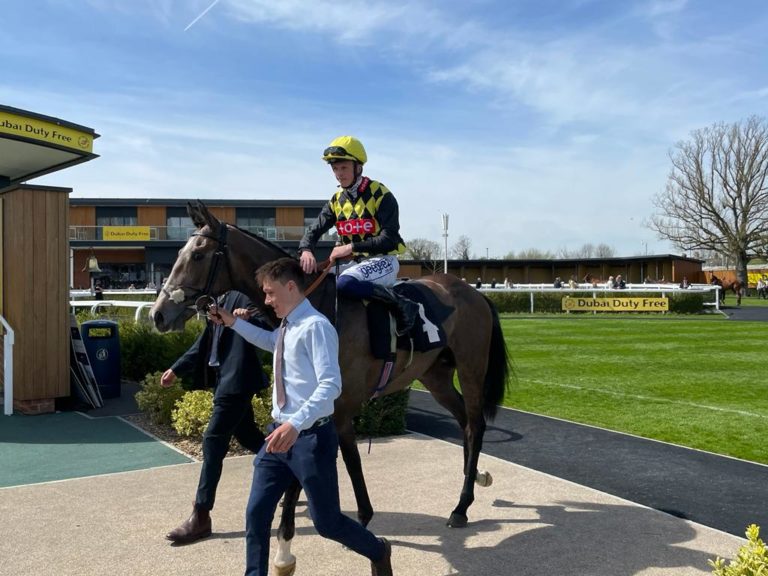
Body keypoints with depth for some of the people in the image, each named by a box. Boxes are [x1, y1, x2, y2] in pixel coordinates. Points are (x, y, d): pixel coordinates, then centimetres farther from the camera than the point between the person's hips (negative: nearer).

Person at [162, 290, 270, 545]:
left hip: (236, 380, -10)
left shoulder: (246, 296, -12)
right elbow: (207, 339, 21)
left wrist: (248, 318, -42)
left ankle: (200, 517, 1)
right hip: (225, 378, 10)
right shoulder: (223, 299, 15)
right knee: (248, 436, 18)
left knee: (213, 444, -6)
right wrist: (177, 369, 21)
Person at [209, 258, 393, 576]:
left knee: (326, 522, 7)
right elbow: (269, 341, 36)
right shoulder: (287, 328, 10)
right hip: (280, 433, 8)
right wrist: (234, 323, 26)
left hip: (311, 437, -8)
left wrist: (296, 424, -39)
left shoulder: (315, 326, -18)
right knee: (256, 514, 7)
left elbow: (331, 385, -28)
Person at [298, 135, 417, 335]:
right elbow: (314, 230, 5)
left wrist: (351, 247, -25)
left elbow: (389, 240, -19)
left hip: (382, 261, -7)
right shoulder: (337, 200, 8)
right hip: (355, 262, 7)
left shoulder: (380, 195, -12)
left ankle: (399, 304, -23)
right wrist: (306, 250, -18)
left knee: (344, 283, -34)